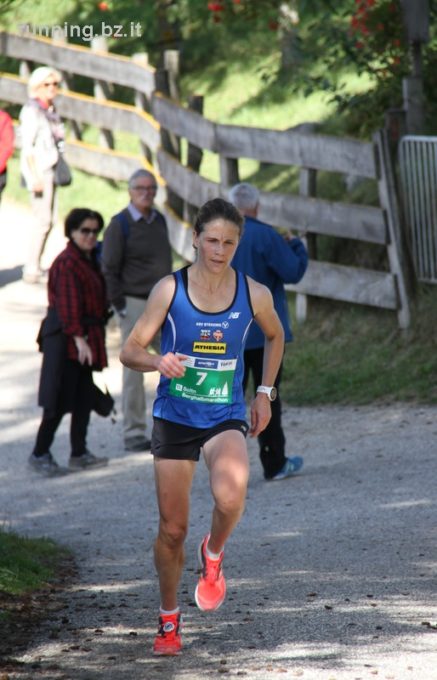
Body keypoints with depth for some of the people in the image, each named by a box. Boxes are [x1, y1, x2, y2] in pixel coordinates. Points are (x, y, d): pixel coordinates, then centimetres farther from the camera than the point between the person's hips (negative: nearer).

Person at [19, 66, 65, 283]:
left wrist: (58, 173, 18)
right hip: (38, 168, -9)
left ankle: (34, 268, 13)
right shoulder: (32, 110, -12)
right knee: (43, 220, -10)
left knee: (47, 220, 8)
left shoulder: (50, 109, 13)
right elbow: (27, 145, -16)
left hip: (49, 168, 9)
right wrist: (35, 177, -20)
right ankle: (31, 270, -7)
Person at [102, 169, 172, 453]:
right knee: (134, 369, -1)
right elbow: (109, 268, -8)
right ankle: (134, 433, 4)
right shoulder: (120, 224, -8)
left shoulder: (160, 221, 11)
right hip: (135, 303, -6)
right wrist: (119, 305, -11)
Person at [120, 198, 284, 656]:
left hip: (226, 418, 0)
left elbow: (275, 337, 18)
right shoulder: (169, 289, -8)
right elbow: (130, 350, -6)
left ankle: (213, 555, 3)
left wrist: (265, 392, 12)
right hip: (173, 418, 0)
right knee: (172, 528, 5)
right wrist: (158, 361, -27)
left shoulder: (254, 295, -4)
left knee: (230, 496, -31)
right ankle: (168, 620, 28)